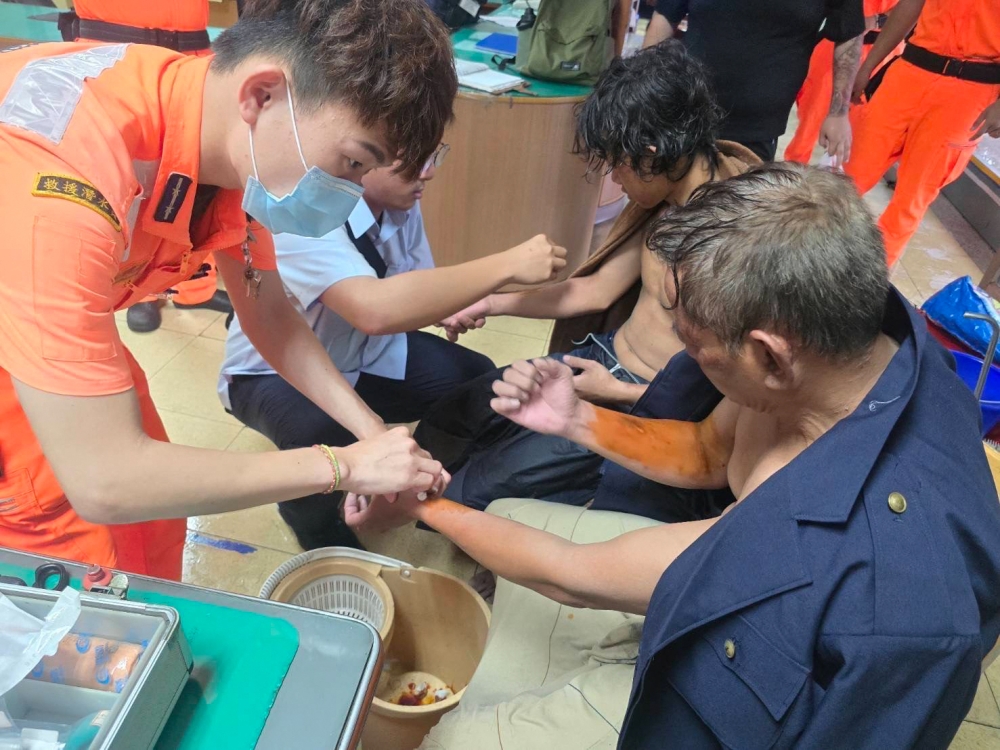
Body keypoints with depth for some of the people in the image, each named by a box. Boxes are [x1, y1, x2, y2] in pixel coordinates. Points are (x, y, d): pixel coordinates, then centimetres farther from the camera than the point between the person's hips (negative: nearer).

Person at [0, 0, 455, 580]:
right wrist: (343, 465, -30)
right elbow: (104, 481, -38)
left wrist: (373, 434, -11)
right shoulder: (63, 179, -41)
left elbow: (268, 312, -2)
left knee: (153, 528, 10)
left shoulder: (238, 140, -17)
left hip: (71, 323, 6)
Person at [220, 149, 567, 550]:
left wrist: (455, 303, -22)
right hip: (276, 373, -6)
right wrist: (507, 265, -44)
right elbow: (374, 310, -49)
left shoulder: (399, 201, -11)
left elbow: (413, 293, 3)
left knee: (478, 381, -8)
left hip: (364, 354, 7)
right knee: (321, 436, -37)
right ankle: (323, 540, -2)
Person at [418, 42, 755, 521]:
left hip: (644, 409, -8)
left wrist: (615, 391, -12)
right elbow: (598, 289, 10)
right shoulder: (663, 197, 1)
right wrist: (489, 304, 8)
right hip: (597, 358, 8)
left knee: (465, 496, -9)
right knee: (440, 427, 9)